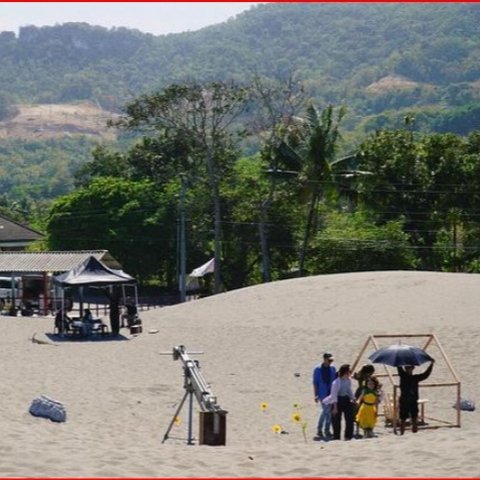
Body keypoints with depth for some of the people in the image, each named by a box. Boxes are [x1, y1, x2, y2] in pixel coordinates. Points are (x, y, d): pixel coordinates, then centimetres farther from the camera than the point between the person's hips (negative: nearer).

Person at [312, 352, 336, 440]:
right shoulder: (318, 369, -4)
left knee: (330, 412, 6)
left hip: (331, 393, 5)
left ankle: (327, 430, 16)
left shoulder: (332, 368, 9)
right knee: (326, 411, -11)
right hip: (322, 394, -5)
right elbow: (315, 382, -2)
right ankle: (319, 430, 1)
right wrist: (316, 395, -7)